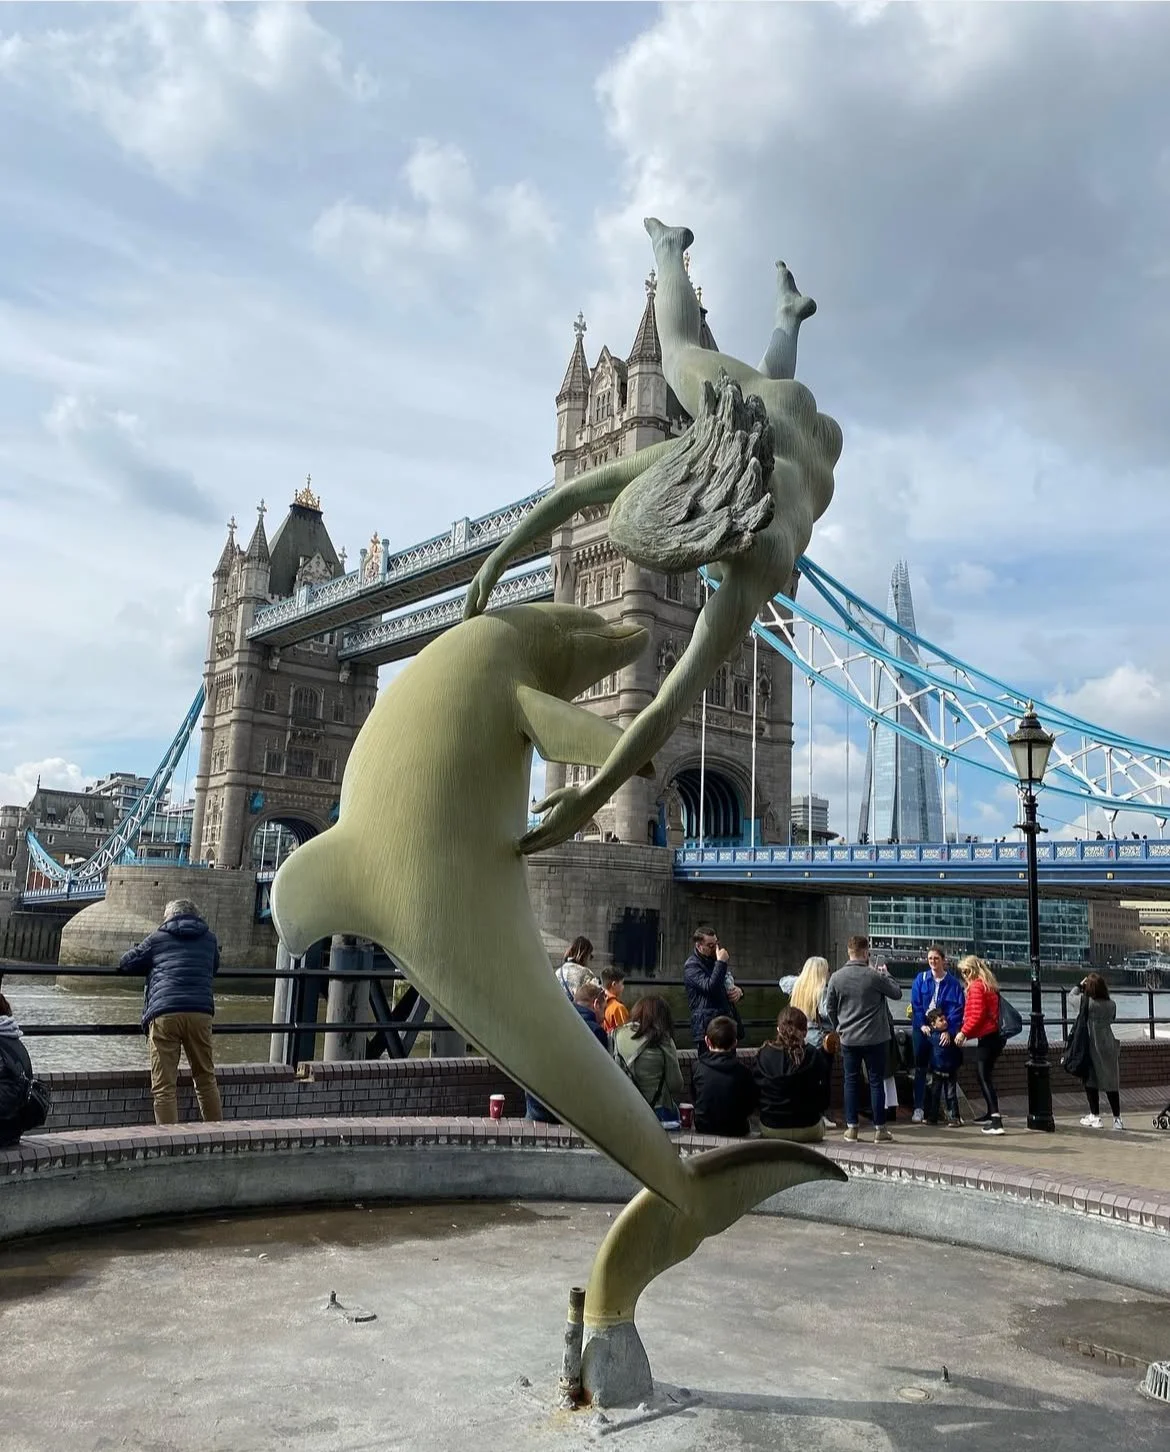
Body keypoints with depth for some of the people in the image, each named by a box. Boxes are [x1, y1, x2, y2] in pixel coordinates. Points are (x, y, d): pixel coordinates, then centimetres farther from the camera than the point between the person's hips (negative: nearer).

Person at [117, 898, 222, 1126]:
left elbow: (126, 963, 21)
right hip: (201, 1012, 2)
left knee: (163, 1086, 2)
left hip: (164, 1013, -2)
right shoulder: (209, 939, 20)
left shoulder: (158, 937, 15)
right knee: (206, 1079, 15)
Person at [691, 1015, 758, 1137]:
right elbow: (752, 1107, -4)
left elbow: (694, 1097, 4)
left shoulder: (697, 1067, -11)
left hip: (703, 1128, 2)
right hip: (735, 1131, -1)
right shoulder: (743, 1070, -15)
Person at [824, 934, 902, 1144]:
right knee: (876, 1082, 6)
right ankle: (880, 1129, 10)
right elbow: (897, 992, 1)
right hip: (874, 1039, -3)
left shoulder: (836, 977, -3)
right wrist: (886, 974, 16)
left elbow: (830, 1007, 6)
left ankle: (851, 1127, 13)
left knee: (851, 1081, 11)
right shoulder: (874, 976, -14)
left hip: (848, 1039, 3)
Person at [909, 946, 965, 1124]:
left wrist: (949, 1030, -16)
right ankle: (918, 1108, 6)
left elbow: (958, 1008, -6)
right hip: (921, 1029, 1)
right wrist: (922, 1025, -12)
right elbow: (915, 1004, -1)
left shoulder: (953, 983, -1)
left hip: (943, 1031, -1)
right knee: (920, 1068, 2)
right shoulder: (921, 980, 2)